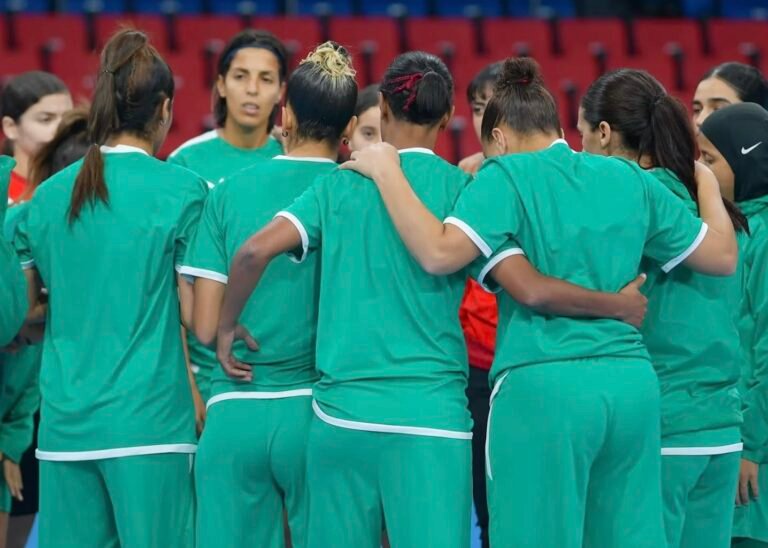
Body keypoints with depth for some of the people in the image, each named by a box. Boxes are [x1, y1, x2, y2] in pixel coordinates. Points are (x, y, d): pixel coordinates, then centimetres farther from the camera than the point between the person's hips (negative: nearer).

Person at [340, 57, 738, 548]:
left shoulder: (507, 177, -1)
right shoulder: (631, 179, 14)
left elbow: (440, 253, -15)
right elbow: (724, 256, 19)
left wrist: (386, 171, -3)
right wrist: (707, 185, 37)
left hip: (543, 384, -5)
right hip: (633, 383, 5)